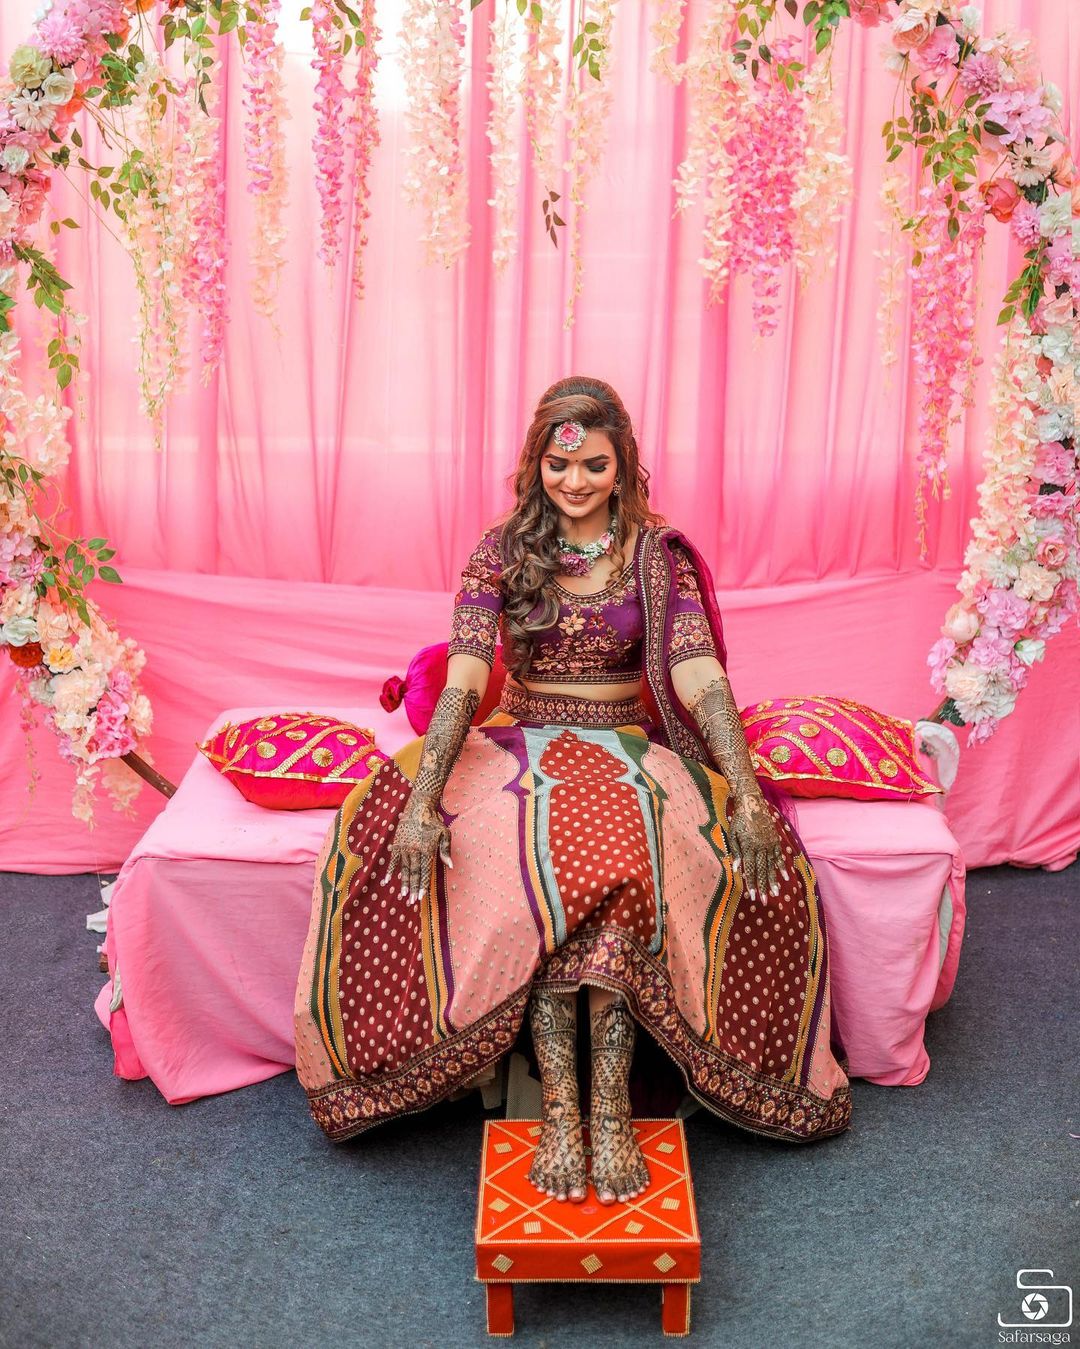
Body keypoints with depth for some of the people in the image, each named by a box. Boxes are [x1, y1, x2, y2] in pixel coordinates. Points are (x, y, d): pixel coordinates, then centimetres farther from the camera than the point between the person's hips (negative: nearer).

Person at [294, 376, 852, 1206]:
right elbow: (464, 679, -11)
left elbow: (700, 675, -10)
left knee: (625, 851, -35)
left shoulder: (657, 555, 1)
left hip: (631, 748, 0)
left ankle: (608, 1107, -32)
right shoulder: (501, 552, 1)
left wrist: (747, 796, -25)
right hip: (524, 746, 0)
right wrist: (422, 800, -26)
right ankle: (562, 1107, -33)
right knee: (538, 850, -35)